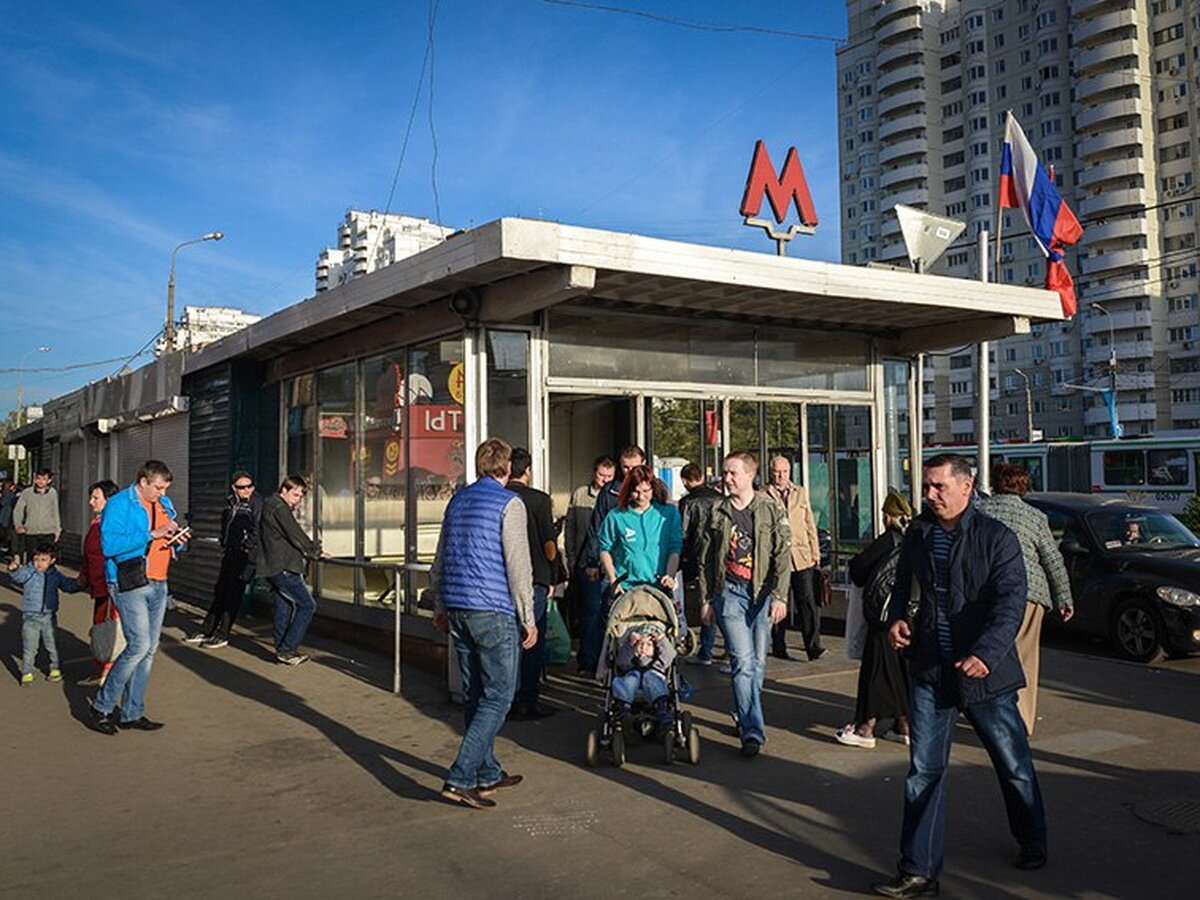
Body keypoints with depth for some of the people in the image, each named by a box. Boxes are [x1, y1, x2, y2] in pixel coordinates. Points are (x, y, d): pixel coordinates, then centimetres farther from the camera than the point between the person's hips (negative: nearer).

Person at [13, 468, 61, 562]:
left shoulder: (53, 493, 5)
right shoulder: (26, 493, 1)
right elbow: (17, 510, 6)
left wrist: (58, 531, 11)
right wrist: (18, 525, -9)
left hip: (49, 533, 0)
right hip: (31, 533, 0)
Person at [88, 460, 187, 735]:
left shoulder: (165, 504, 15)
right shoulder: (118, 504, -8)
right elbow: (109, 545, -21)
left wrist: (178, 539, 0)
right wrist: (151, 535, -22)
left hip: (158, 585, 8)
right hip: (130, 585, -8)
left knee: (149, 649, 9)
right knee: (139, 645, -13)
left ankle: (131, 714, 18)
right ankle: (101, 707, 3)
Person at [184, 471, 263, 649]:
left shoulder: (256, 503, -10)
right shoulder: (230, 502, 10)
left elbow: (257, 529, -13)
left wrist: (249, 548, -15)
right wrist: (223, 545, 17)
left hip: (245, 555, -7)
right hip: (229, 554, 7)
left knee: (233, 595, -2)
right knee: (220, 592, 13)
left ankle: (222, 635, 6)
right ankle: (207, 630, 22)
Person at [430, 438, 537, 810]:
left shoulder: (457, 501, 13)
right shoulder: (509, 504, -9)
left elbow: (440, 559, 19)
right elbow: (518, 565, -12)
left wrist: (441, 607, 26)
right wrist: (528, 618, -6)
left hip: (458, 610, 8)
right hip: (493, 612, -8)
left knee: (475, 693, 14)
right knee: (498, 696, -2)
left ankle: (488, 773, 24)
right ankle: (460, 778, -8)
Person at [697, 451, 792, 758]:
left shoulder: (771, 510, 2)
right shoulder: (717, 511, 6)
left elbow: (783, 556, -2)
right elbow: (705, 558, 11)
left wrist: (779, 596, -11)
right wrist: (706, 599, 8)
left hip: (762, 593, 1)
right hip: (730, 592, 0)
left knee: (758, 663, 6)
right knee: (743, 661, -10)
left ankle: (744, 716, 28)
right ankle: (752, 731, -9)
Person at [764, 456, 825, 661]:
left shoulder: (801, 493, 15)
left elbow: (810, 525, 16)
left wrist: (815, 554, 11)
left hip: (802, 557, 3)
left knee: (808, 601, -5)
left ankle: (813, 646, -2)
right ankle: (778, 647, 16)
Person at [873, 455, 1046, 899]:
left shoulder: (997, 537, -10)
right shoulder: (917, 535, 5)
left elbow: (1010, 603, -19)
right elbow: (903, 586, 18)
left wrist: (985, 653, -33)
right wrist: (897, 618, -4)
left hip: (985, 673, -3)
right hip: (928, 672, 3)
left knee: (1014, 766, 15)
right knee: (924, 772, 3)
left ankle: (1032, 843, 41)